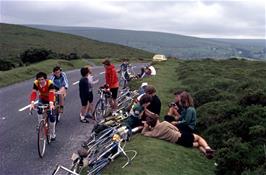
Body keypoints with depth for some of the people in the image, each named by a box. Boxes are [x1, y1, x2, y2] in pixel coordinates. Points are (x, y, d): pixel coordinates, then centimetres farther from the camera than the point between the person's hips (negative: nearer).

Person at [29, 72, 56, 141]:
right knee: (39, 110, -26)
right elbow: (33, 93, -34)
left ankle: (53, 134, 15)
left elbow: (51, 94, -46)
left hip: (50, 100, -3)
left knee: (51, 117, -5)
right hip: (42, 98, 3)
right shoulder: (36, 83, -24)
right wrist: (32, 103, -52)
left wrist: (51, 103, -62)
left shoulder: (50, 83, -34)